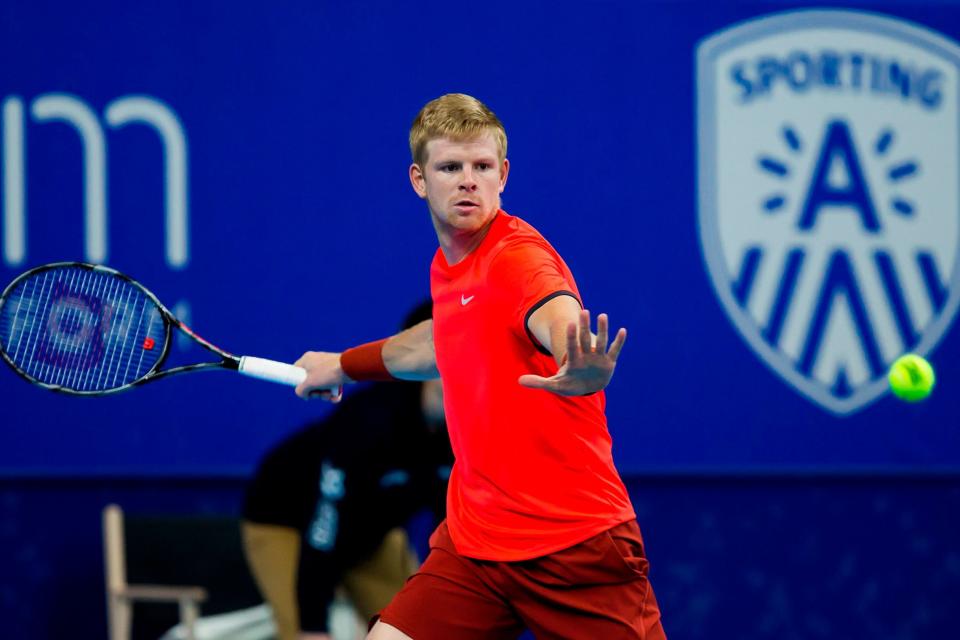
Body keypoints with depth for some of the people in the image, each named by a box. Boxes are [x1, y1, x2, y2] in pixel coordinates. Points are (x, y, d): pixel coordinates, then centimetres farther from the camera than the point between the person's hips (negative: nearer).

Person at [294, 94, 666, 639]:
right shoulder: (448, 267, 9)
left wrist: (583, 372, -62)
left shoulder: (518, 255, -16)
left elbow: (560, 317, -39)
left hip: (578, 547, -7)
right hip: (474, 544, 7)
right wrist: (345, 365, 46)